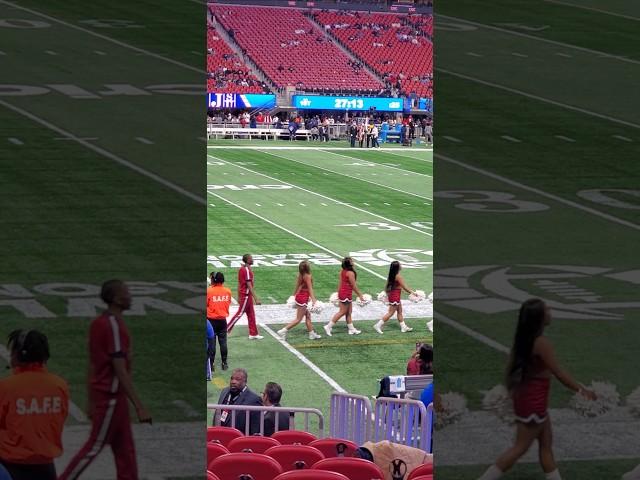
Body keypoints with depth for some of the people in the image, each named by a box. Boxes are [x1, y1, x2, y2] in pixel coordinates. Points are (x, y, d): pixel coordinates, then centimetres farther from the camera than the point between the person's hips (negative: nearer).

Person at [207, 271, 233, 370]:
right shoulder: (227, 291, -3)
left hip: (211, 320, -3)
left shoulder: (209, 291, -15)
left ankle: (211, 363, 4)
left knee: (211, 342, 3)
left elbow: (205, 304, -11)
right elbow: (229, 303, 7)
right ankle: (224, 363, 15)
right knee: (223, 342, 11)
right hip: (223, 320, 3)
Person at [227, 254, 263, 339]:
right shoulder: (247, 270, -19)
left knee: (251, 314, 12)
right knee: (240, 313, -2)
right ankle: (226, 329, 3)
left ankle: (253, 334, 15)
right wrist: (256, 298, -21)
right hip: (246, 295, -9)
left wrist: (239, 297, 20)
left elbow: (239, 283, 14)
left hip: (242, 294, 9)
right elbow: (249, 286, -22)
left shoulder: (241, 269, 8)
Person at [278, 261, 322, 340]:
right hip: (303, 298, -9)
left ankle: (312, 334, 25)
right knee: (298, 319, -3)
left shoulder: (300, 275, 5)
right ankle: (283, 331, -8)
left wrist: (294, 295, 26)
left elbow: (297, 287, 14)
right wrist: (313, 300, -24)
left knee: (308, 316, 18)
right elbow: (310, 289, -21)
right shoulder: (307, 276, -17)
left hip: (299, 296, 9)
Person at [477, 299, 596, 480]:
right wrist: (582, 390, -11)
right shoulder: (542, 343, -22)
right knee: (520, 448, 0)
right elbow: (559, 373, -20)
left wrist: (512, 392, 19)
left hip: (526, 397, 9)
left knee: (546, 445, 15)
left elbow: (510, 368, 9)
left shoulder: (524, 339, 2)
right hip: (534, 401, -9)